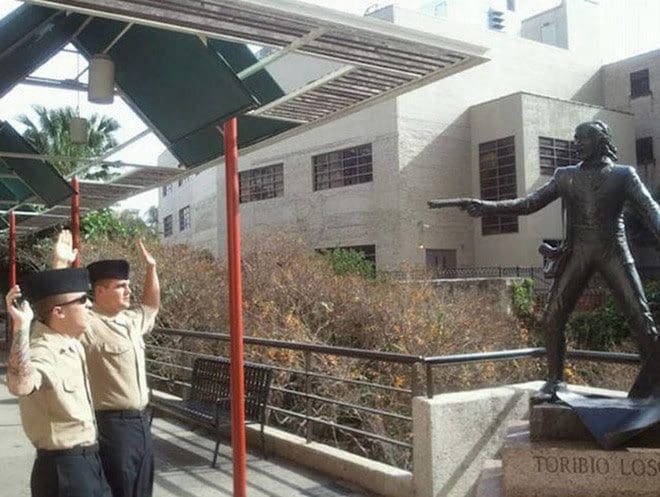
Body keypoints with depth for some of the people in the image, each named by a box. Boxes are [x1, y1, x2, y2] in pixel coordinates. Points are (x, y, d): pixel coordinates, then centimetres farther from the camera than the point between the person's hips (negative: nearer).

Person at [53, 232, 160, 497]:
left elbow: (151, 306, 31)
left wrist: (151, 268, 23)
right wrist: (60, 265, -37)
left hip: (141, 421, 8)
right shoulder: (87, 324, -14)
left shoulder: (131, 319, 11)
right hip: (112, 424, -8)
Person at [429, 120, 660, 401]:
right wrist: (486, 207, -6)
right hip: (577, 252, 2)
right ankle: (555, 380, 11)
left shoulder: (623, 174, 6)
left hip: (613, 251, -2)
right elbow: (528, 204, 7)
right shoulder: (565, 176, 13)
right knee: (552, 318, -4)